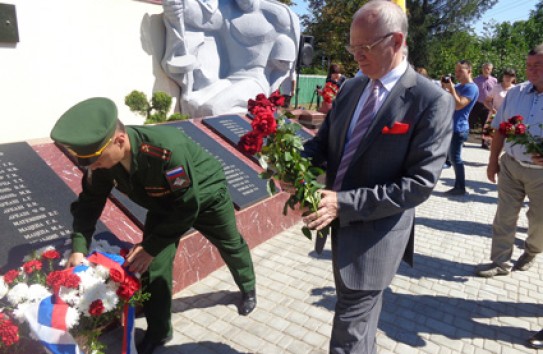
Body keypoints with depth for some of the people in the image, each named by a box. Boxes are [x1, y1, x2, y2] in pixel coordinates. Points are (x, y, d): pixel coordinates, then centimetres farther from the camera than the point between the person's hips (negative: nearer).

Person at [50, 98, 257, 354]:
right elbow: (89, 203, -10)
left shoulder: (169, 150, -46)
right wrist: (78, 248, -21)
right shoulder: (102, 158, -25)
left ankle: (248, 289, 50)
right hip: (163, 205, 5)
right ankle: (158, 331, 22)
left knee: (231, 246, 19)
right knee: (152, 264, -1)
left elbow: (187, 208, -36)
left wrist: (150, 246, -32)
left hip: (206, 197, -4)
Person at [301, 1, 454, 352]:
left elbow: (420, 183, -19)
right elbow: (325, 140, 9)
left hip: (376, 233, -6)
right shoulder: (350, 88, 5)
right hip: (340, 221, 7)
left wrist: (345, 202, -25)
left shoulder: (432, 101, -15)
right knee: (361, 319, 27)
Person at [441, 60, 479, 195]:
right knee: (453, 157, 13)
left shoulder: (471, 88, -12)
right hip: (452, 127, 9)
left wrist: (451, 88, -22)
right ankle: (458, 186, 22)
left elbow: (458, 105, -23)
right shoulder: (458, 86, 15)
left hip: (459, 129, -9)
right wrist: (444, 87, 2)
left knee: (455, 158, -6)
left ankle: (460, 188, 2)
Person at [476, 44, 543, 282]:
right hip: (510, 165, 3)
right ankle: (500, 262, 16)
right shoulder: (515, 93, 2)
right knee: (504, 216, 5)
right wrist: (493, 161, 6)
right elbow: (499, 129, 8)